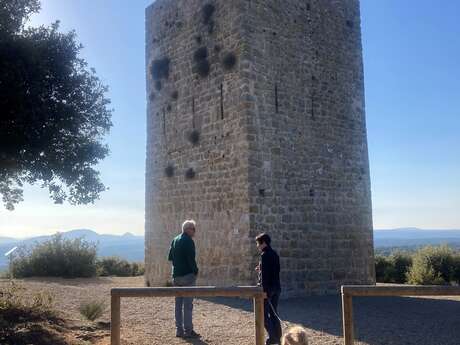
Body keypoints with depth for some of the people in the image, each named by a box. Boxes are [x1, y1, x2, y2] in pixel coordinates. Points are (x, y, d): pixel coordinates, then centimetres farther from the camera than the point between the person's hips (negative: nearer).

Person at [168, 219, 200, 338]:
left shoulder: (175, 240, 12)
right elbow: (191, 259, -18)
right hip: (187, 275, -8)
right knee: (188, 304, -4)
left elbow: (170, 257, 16)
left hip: (176, 275, 8)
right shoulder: (188, 241, -13)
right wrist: (196, 271, -4)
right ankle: (188, 331, -1)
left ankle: (179, 330, 15)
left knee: (178, 303, 11)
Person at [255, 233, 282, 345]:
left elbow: (265, 274, -19)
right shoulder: (274, 254, 12)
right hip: (276, 287, 8)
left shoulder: (265, 255, -14)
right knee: (274, 313, 14)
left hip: (268, 288, -8)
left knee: (264, 314, 0)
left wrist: (264, 289, -20)